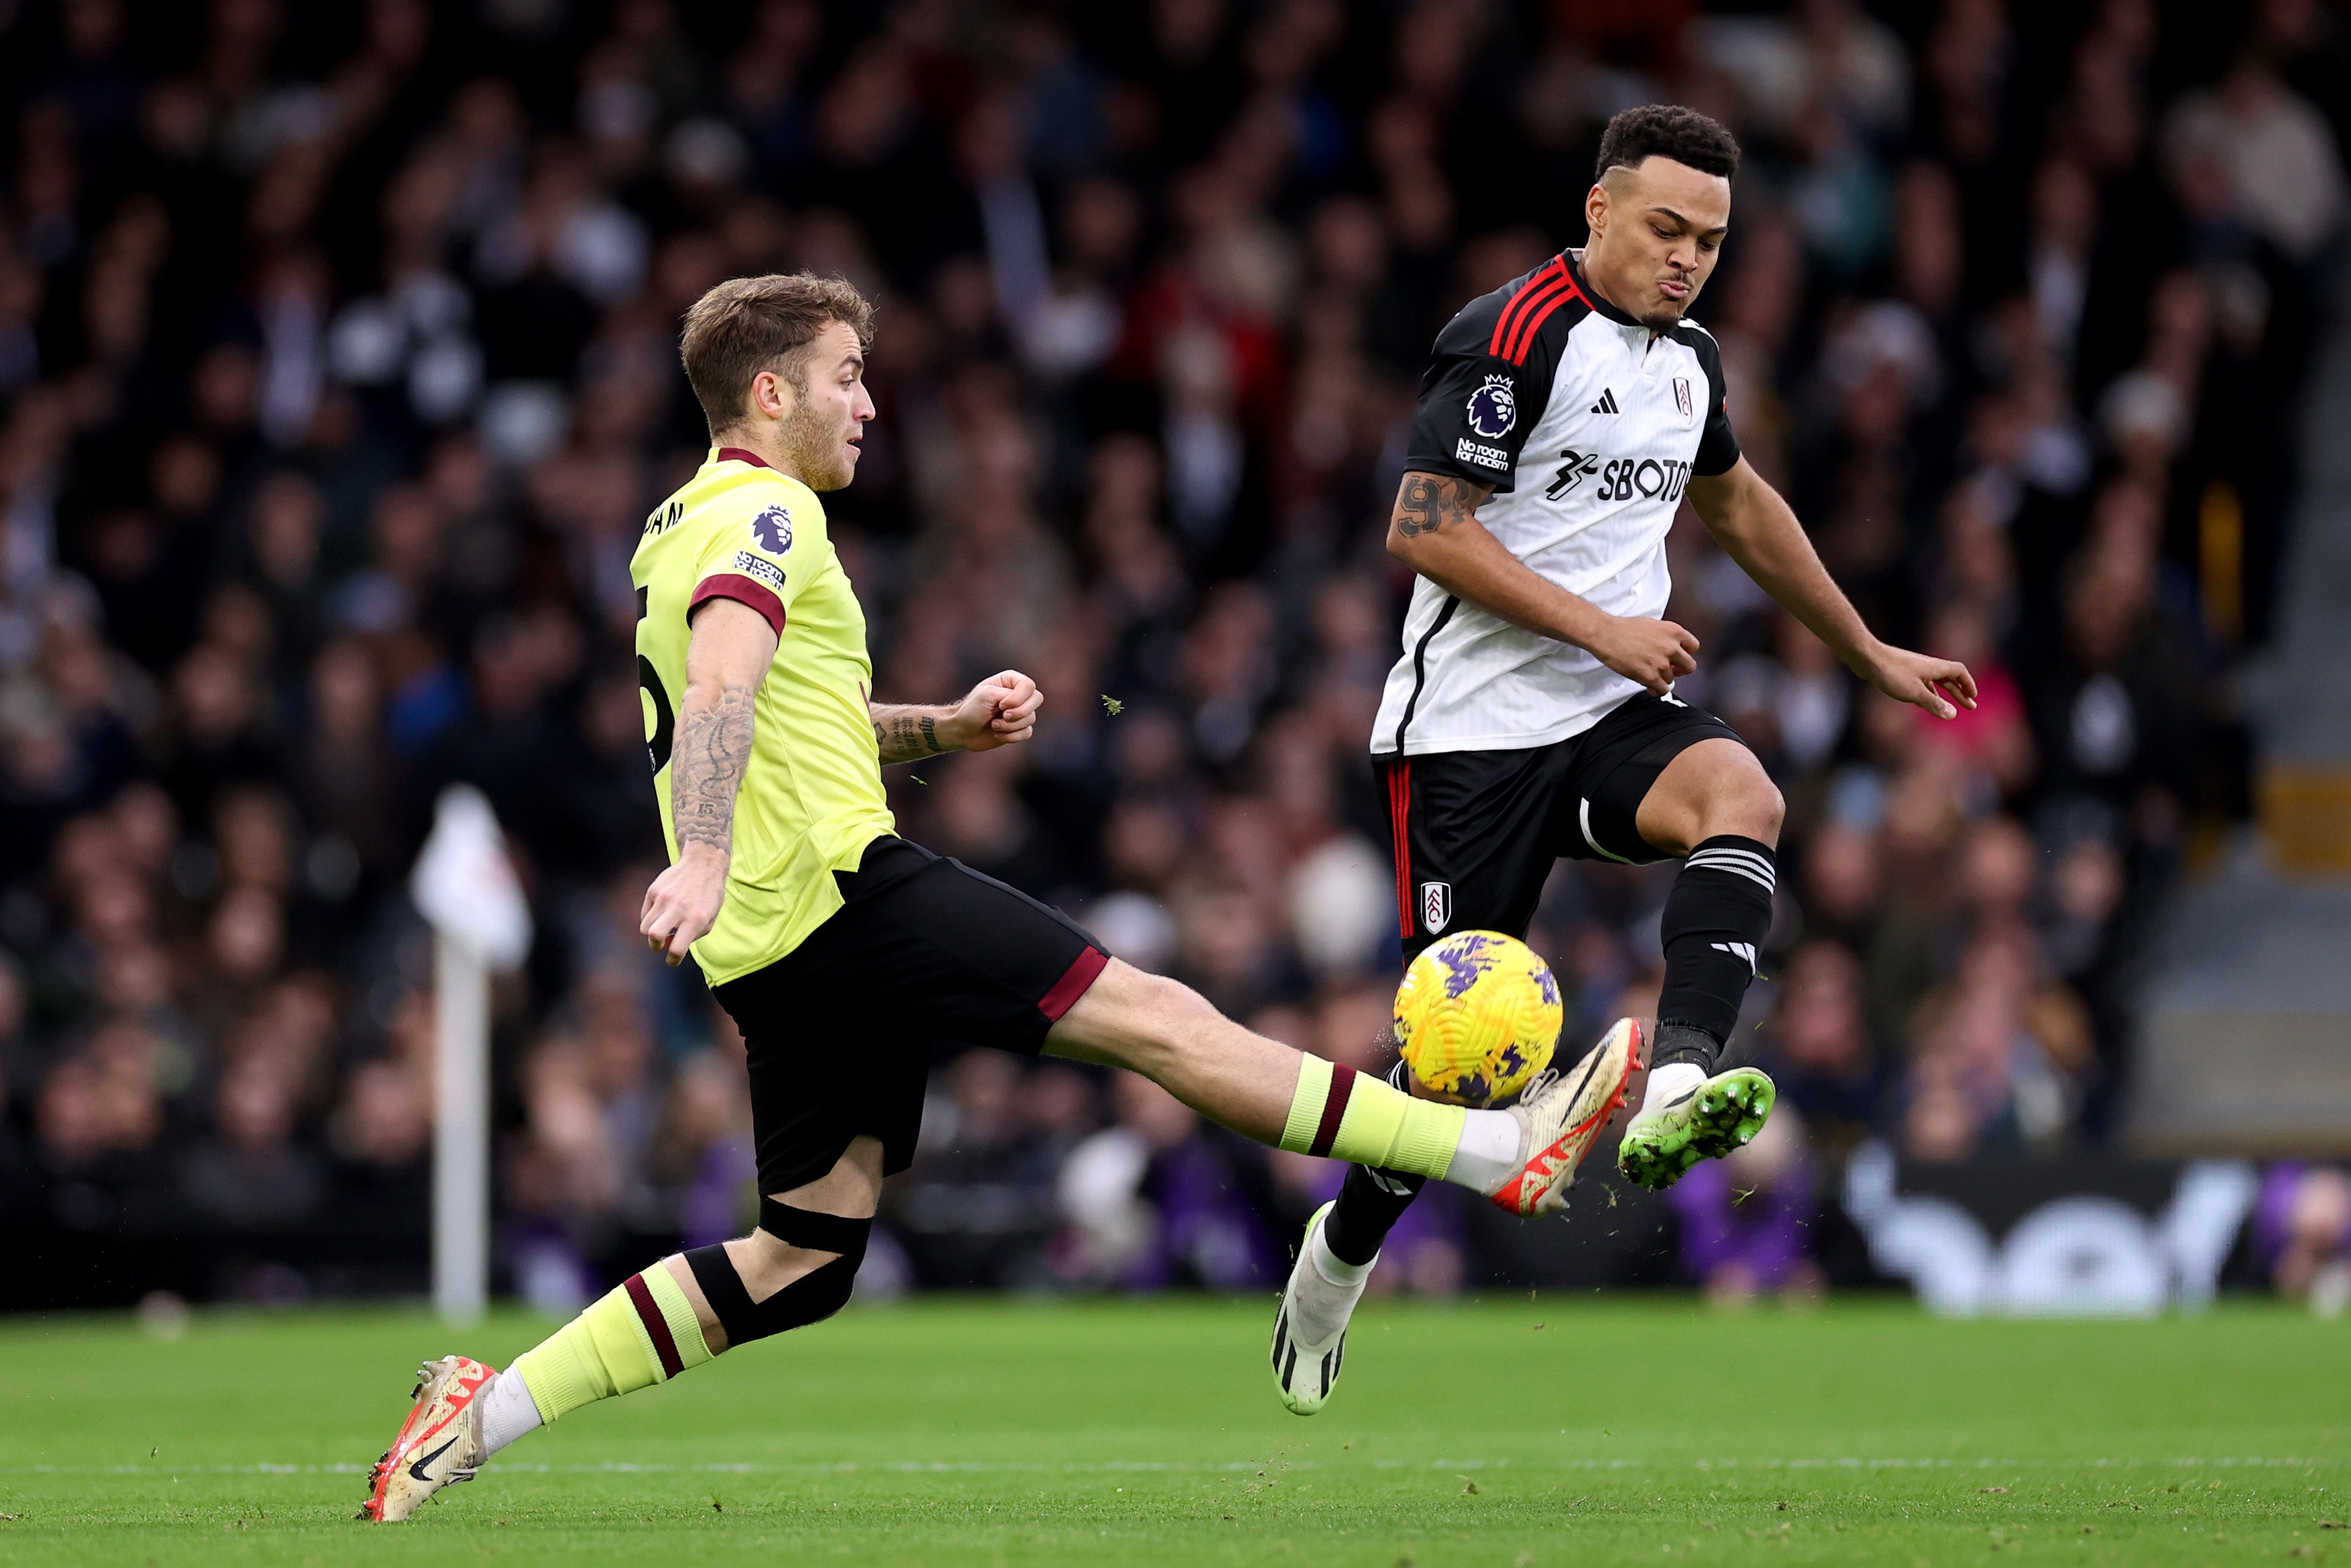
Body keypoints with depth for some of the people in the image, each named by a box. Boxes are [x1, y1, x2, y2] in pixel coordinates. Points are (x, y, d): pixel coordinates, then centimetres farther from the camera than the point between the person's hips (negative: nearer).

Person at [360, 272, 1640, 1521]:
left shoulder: (685, 524, 25)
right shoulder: (763, 514, -7)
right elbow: (721, 694, -25)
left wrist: (949, 725, 24)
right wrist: (704, 859, -40)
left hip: (775, 949, 10)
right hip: (841, 889, -10)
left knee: (804, 1258, 7)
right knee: (1157, 1018, -10)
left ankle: (480, 1415, 2)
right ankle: (1509, 1152, -12)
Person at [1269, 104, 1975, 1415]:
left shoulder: (1686, 360, 13)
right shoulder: (1515, 334, -12)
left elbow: (1741, 506, 31)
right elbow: (1423, 529, -17)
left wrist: (1872, 654, 36)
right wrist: (1603, 628, -19)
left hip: (1618, 715, 6)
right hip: (1477, 726, -6)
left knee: (1743, 798, -28)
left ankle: (1674, 1092, -44)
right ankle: (1342, 1256, 20)